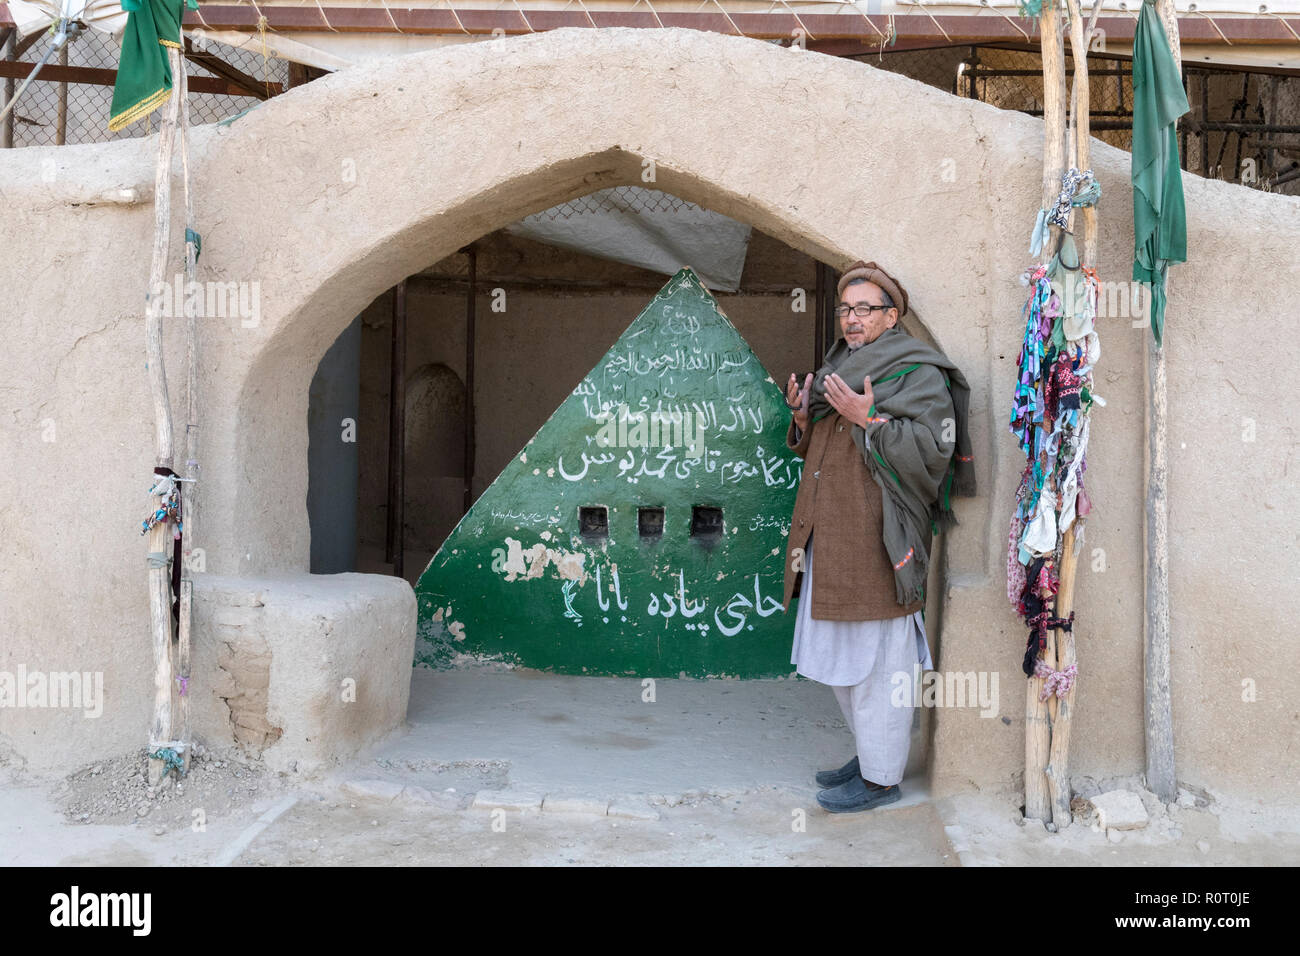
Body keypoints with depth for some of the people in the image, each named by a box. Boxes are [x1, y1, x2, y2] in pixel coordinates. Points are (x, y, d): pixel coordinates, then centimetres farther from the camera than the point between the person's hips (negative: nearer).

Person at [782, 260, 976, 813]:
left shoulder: (917, 375, -7)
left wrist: (867, 420, -22)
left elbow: (930, 450, -19)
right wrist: (804, 420, 6)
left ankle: (881, 778, 12)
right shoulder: (839, 369, 18)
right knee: (840, 659, 17)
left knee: (875, 662, -2)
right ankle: (870, 753, 33)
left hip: (876, 545, -9)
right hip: (829, 542, 9)